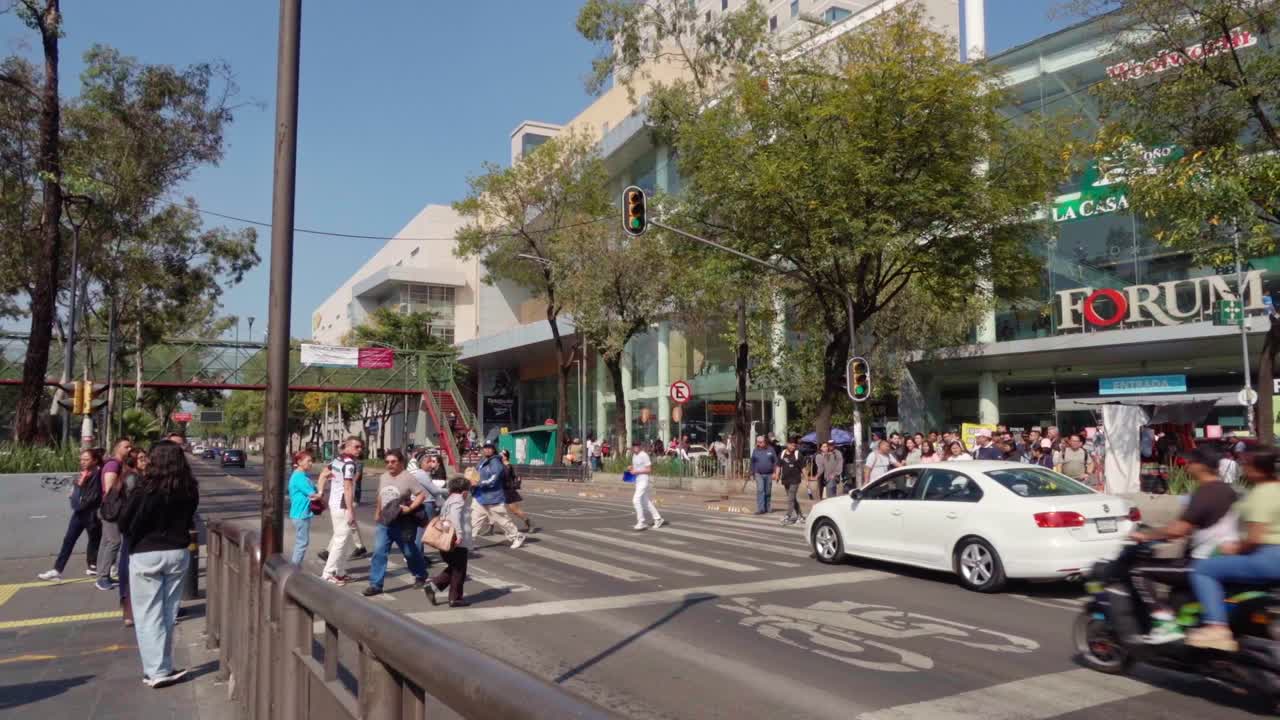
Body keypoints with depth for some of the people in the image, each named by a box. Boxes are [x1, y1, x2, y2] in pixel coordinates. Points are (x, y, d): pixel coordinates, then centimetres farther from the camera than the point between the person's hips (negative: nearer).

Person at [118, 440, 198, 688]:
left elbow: (125, 525, -9)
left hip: (146, 555, -4)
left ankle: (157, 671, 6)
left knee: (148, 615, 6)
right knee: (169, 613, 15)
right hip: (178, 553, 4)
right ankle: (164, 667, 24)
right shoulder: (189, 491, -5)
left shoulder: (145, 491, -19)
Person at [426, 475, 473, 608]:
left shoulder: (447, 501, 17)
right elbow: (455, 517, -28)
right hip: (458, 543, -9)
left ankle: (433, 585, 8)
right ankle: (455, 598, 10)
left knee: (452, 568, 21)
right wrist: (459, 533, -33)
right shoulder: (458, 501, -13)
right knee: (459, 571, 4)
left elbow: (442, 518, 19)